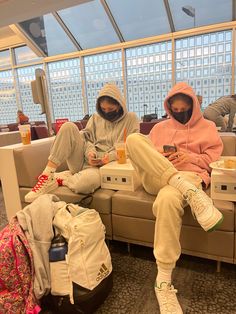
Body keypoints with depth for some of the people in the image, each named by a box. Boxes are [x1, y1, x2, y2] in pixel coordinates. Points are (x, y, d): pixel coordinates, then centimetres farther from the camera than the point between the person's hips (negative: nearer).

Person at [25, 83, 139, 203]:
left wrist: (110, 156, -19)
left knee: (85, 181, -41)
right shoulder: (95, 117, 17)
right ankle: (47, 176, -21)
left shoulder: (131, 118, 6)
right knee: (69, 127, -21)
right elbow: (86, 138, 10)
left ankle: (58, 179, -6)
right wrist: (90, 152, -13)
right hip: (85, 160, 4)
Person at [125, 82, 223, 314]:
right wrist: (158, 158, 0)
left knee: (168, 198, -42)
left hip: (189, 176, -3)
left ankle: (163, 280, -26)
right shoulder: (160, 127, 28)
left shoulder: (207, 127, 22)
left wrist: (191, 157, -5)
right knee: (134, 139, -24)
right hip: (156, 179, 4)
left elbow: (216, 158, 11)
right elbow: (141, 152, 21)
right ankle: (190, 194, -36)